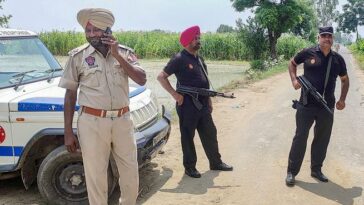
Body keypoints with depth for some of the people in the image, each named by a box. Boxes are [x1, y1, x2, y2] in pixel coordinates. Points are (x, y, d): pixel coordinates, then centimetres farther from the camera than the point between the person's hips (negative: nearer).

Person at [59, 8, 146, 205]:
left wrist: (117, 56, -16)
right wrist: (68, 132, -2)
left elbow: (141, 80, -8)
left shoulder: (124, 52, 2)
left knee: (131, 172, 13)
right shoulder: (78, 56, -3)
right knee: (95, 176, 7)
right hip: (92, 123, -2)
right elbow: (70, 94, 1)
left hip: (122, 120, 2)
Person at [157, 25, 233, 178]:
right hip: (187, 105, -8)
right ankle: (189, 167, 16)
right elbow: (161, 77, -13)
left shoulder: (199, 58, 14)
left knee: (210, 133, 14)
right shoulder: (179, 59, -11)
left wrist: (209, 101, 17)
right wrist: (175, 94, -18)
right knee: (188, 136, 4)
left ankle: (216, 162, 27)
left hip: (202, 105, 8)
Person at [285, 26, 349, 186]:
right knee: (300, 137, 1)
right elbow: (292, 63, 12)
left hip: (327, 107, 4)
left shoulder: (338, 59, 6)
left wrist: (342, 99, 6)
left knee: (322, 139, 12)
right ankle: (291, 172, 11)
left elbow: (345, 79, 18)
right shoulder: (308, 53, -4)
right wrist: (294, 80, -5)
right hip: (306, 106, -3)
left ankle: (316, 169, 29)